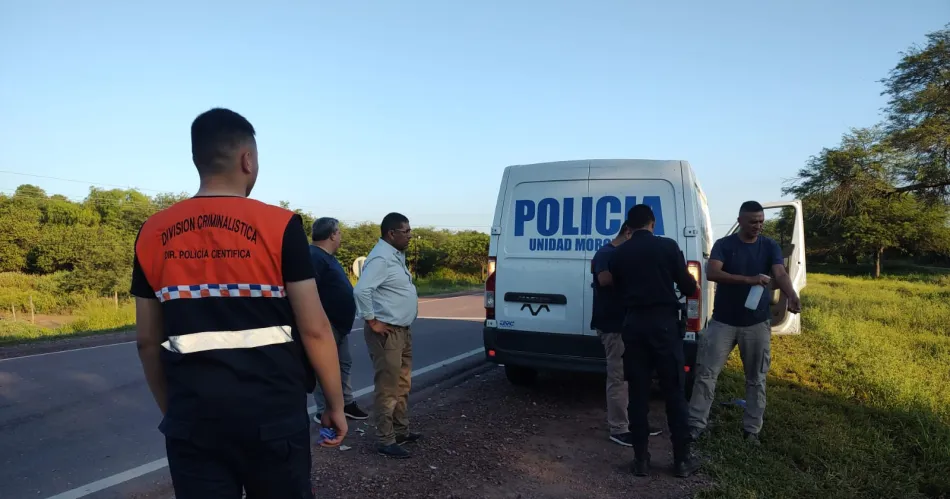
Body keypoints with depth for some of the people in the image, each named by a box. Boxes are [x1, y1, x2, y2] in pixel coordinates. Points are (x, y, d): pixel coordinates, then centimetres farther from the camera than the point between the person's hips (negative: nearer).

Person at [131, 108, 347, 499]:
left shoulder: (152, 235, 2)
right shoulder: (278, 226, -10)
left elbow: (147, 341, 8)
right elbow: (314, 329, -10)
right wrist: (335, 403, 2)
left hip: (193, 414, 3)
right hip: (271, 410, -3)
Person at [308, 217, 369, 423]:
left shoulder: (327, 257, 16)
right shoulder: (314, 257, -19)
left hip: (338, 324, 11)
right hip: (326, 325, -11)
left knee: (344, 363, 17)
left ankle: (346, 403, 28)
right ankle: (324, 412, 8)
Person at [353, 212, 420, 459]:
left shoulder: (397, 255, 13)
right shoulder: (382, 258, -19)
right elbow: (361, 290, -31)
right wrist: (372, 321, -23)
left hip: (402, 330, 10)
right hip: (386, 333, -10)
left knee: (402, 385, 18)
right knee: (387, 388, -3)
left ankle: (401, 431, 30)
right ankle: (385, 440, 5)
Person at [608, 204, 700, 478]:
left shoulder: (618, 254, 5)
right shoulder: (668, 246, -4)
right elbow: (687, 286, 0)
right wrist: (692, 286, 22)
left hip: (633, 324, 3)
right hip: (664, 323, -2)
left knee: (638, 392, 8)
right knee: (674, 392, 6)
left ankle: (641, 459, 11)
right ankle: (682, 459, 13)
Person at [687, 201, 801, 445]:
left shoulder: (770, 247, 1)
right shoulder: (724, 245, -4)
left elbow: (780, 274, -15)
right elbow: (712, 273, -20)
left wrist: (792, 296, -36)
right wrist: (749, 279, -32)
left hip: (757, 323, 2)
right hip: (723, 321, -2)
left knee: (756, 379, 9)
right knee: (706, 374, -2)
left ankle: (751, 430, 21)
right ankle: (695, 425, 7)